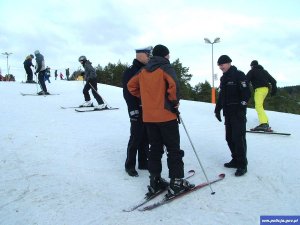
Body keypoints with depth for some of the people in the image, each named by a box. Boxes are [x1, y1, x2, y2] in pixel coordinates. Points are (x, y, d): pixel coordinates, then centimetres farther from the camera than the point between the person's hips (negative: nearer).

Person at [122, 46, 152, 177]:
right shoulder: (130, 72, -7)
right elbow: (127, 93, -13)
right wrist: (133, 109, -19)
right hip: (138, 111, -7)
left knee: (145, 138, 12)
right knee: (136, 138, -2)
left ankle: (143, 162, 23)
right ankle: (129, 165, 11)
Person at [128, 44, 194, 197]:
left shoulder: (143, 71, 11)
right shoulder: (166, 68, -7)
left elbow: (131, 85, 16)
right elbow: (173, 84, -24)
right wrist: (175, 101, -10)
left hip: (149, 117, 6)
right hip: (166, 115, -6)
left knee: (155, 149, 14)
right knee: (174, 149, 3)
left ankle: (155, 181, 18)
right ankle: (176, 183, 6)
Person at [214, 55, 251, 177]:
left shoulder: (239, 75, -7)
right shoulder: (223, 78, 17)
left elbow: (246, 93, -13)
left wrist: (241, 106, -19)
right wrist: (217, 109, 18)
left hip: (238, 112, -8)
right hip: (228, 113, 8)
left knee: (238, 138, -8)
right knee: (229, 138, 10)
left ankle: (242, 164, 2)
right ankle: (236, 160, 23)